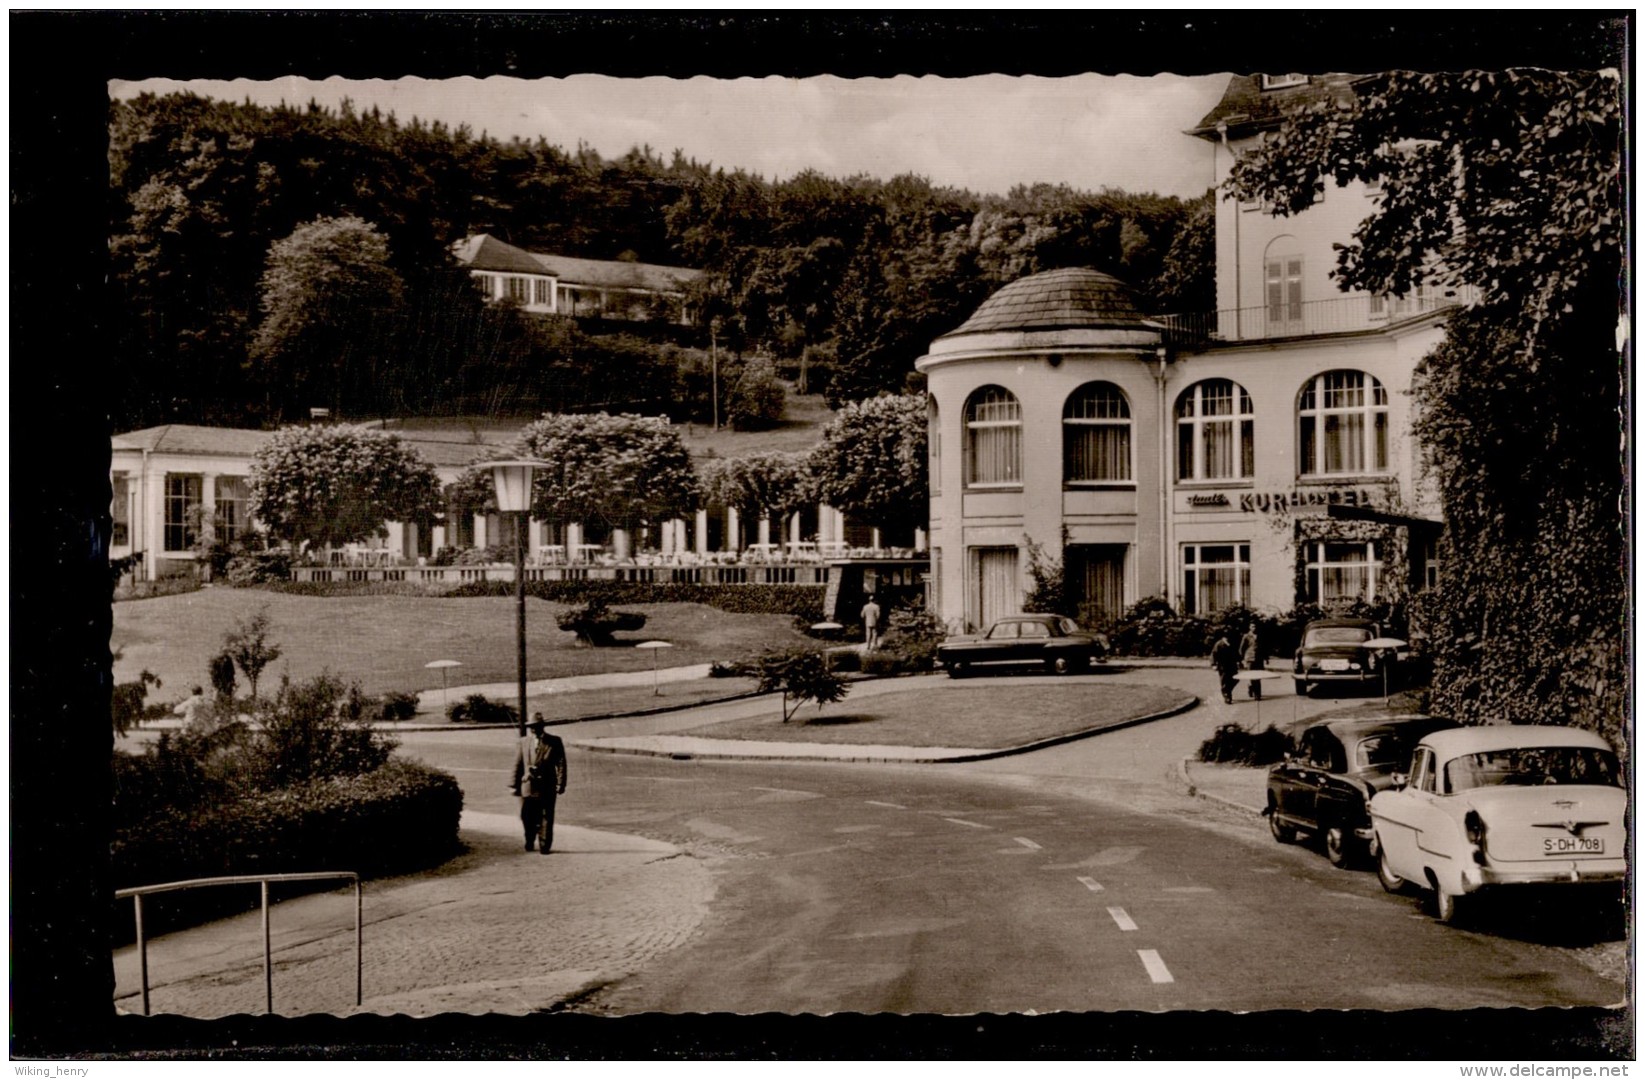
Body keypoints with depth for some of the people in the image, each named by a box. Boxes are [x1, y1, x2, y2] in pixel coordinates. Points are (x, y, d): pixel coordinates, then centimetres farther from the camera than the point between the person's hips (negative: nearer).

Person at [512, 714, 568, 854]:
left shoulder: (554, 742, 1)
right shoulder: (524, 742, 9)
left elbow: (561, 764, -2)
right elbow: (518, 764, 11)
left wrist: (560, 784, -9)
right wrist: (515, 785, 7)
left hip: (547, 786, -2)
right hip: (528, 785, 2)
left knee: (546, 818, 0)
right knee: (526, 816, 3)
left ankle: (544, 845, 10)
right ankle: (529, 841, 26)